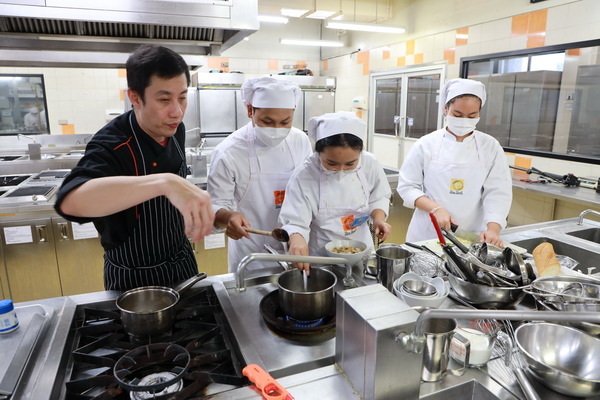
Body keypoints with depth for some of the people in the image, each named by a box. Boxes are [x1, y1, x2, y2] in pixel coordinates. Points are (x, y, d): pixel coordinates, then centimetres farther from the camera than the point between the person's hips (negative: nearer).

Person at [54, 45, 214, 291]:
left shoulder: (175, 130, -8)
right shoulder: (111, 146, -29)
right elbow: (70, 201, -49)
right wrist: (164, 182, -61)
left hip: (182, 263, 7)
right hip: (133, 278, -6)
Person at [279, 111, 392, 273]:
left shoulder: (370, 164, -11)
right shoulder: (303, 177, -21)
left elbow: (378, 197, 6)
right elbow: (295, 222, -22)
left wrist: (378, 217, -13)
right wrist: (297, 240, -43)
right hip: (321, 255, -3)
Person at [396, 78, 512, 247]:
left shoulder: (491, 147, -1)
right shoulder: (426, 144, -5)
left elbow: (498, 192, -5)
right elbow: (407, 187, -5)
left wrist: (493, 229, -20)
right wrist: (436, 209, -19)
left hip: (471, 237, 1)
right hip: (427, 233, -1)